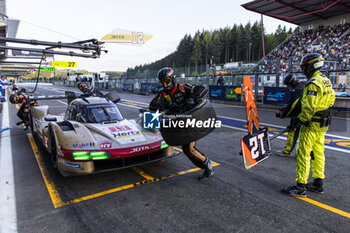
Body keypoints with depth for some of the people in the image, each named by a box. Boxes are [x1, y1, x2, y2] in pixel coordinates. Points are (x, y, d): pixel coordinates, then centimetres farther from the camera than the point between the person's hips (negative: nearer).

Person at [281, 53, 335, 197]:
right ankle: (318, 184, 27)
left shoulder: (313, 83, -19)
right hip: (323, 125, 10)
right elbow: (331, 100, 19)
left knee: (303, 154, -4)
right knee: (318, 153, 16)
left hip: (311, 125, -10)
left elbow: (309, 108, -25)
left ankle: (300, 187, 2)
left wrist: (297, 121, -18)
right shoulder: (326, 81, 12)